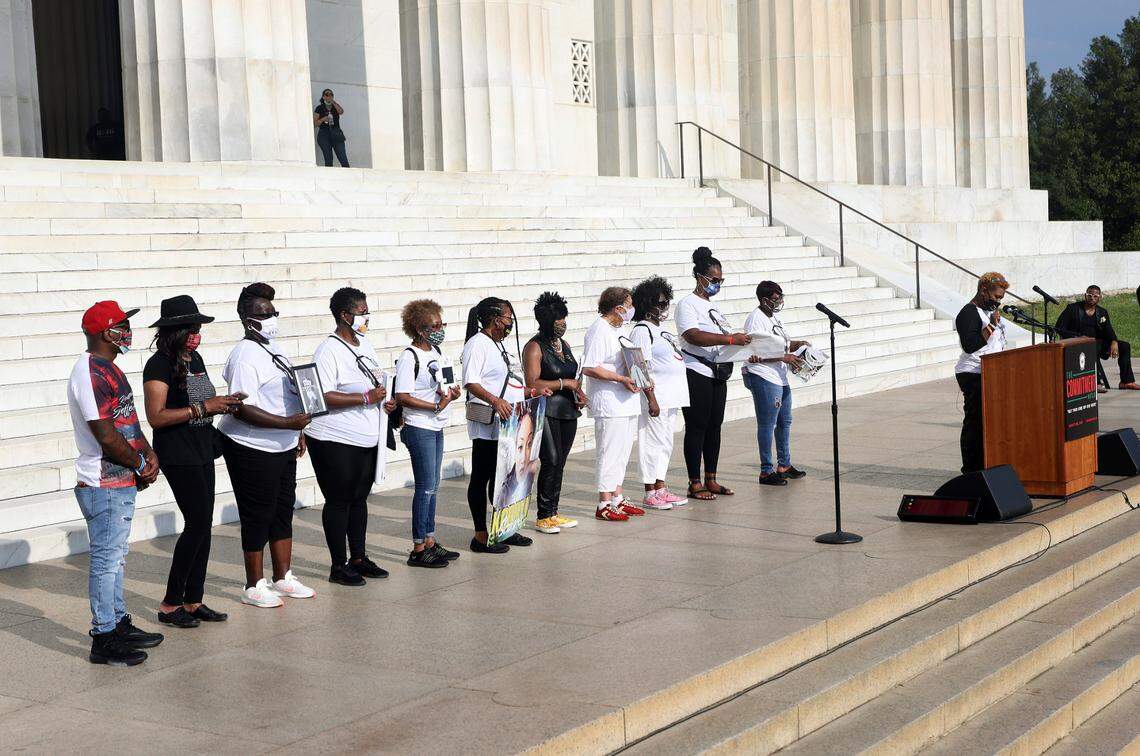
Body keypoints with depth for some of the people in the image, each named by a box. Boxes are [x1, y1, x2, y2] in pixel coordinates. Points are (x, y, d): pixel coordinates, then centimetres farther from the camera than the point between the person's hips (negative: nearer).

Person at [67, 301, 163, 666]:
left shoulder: (107, 368, 13)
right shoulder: (90, 373, -20)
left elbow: (128, 419, 20)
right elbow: (106, 436, -23)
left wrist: (147, 453, 4)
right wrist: (141, 464, -10)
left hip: (120, 482, 10)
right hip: (104, 485, -10)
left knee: (115, 557, 18)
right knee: (106, 560, -3)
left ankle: (119, 625, 28)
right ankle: (103, 639, 4)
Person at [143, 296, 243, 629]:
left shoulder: (195, 358, 12)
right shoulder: (159, 365, -14)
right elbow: (156, 417, -20)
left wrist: (223, 404, 2)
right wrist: (202, 408, -21)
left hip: (202, 451, 8)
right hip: (177, 454, -8)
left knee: (203, 525, 8)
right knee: (197, 523, -10)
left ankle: (193, 601, 16)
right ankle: (170, 604, 0)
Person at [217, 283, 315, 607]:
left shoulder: (273, 349, 11)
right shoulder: (245, 356, -19)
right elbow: (242, 409, -26)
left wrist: (298, 431, 21)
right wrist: (288, 423, -28)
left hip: (283, 447, 9)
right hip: (253, 450, -9)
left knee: (283, 511, 15)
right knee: (258, 516, 0)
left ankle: (283, 578, 27)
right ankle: (254, 586, 12)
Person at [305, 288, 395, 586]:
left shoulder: (364, 345, 13)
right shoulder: (329, 351, -15)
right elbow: (323, 396, -24)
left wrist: (382, 400, 7)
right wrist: (366, 398, -23)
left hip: (366, 439, 8)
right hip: (335, 441, -8)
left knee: (359, 498, 14)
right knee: (338, 501, 0)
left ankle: (359, 558, 25)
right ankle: (338, 566, 9)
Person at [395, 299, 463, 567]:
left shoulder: (436, 352, 11)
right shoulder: (409, 357, -15)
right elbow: (402, 397, -21)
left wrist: (451, 392, -1)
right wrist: (436, 406, -22)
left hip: (436, 428, 9)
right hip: (419, 429, -9)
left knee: (432, 487, 13)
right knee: (426, 487, -5)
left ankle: (430, 542, 22)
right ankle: (418, 549, 2)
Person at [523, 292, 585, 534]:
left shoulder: (564, 344, 16)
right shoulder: (535, 347, -9)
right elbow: (532, 383, -17)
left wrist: (579, 393, 9)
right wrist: (564, 383, -15)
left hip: (568, 411, 8)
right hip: (546, 412, -8)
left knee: (559, 463, 8)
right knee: (551, 462, -12)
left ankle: (553, 513, 15)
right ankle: (543, 517, -5)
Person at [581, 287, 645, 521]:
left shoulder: (620, 328, 14)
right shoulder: (599, 331, -15)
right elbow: (589, 369, -22)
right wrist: (622, 379, -22)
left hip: (627, 401, 10)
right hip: (609, 403, -10)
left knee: (622, 452, 14)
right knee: (609, 453, -5)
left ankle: (617, 499, 24)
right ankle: (604, 504, 1)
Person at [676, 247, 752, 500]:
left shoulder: (713, 306, 18)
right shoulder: (687, 304, -9)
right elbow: (693, 336, -24)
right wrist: (731, 339, -28)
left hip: (718, 373, 8)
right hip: (696, 374, -8)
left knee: (715, 425, 10)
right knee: (697, 427, -4)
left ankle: (711, 480, 17)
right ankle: (695, 484, 1)